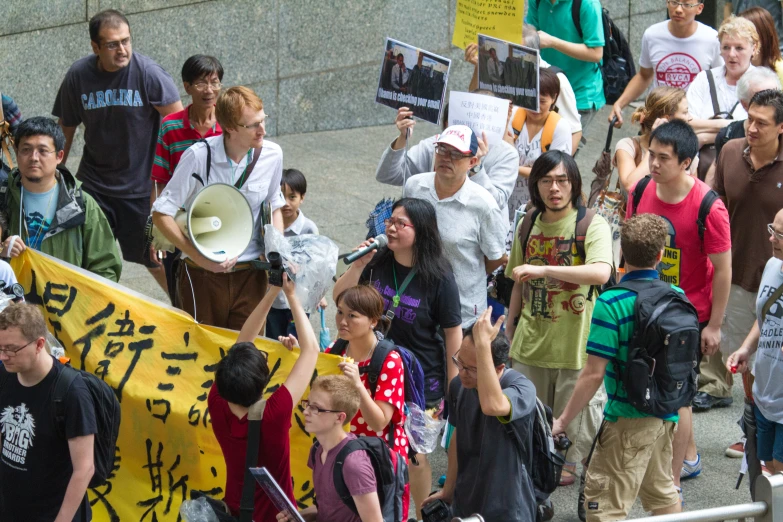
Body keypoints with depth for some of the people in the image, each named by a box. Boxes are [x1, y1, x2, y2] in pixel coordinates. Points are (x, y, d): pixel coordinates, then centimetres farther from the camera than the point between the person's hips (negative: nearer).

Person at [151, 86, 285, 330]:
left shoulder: (272, 155, -3)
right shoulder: (199, 156, -15)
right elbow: (161, 213, -12)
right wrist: (201, 258, -17)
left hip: (250, 273, 3)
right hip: (203, 274, -3)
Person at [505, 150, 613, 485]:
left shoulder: (592, 225, -9)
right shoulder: (528, 226, 8)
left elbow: (601, 272, -28)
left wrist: (543, 269, -32)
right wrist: (510, 328, 20)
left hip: (577, 345, -5)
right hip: (531, 343, 5)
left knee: (575, 426, 1)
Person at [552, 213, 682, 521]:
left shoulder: (611, 304, -19)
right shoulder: (677, 297, 0)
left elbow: (594, 374, -20)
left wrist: (563, 420, -11)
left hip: (628, 419, -7)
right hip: (667, 414, 7)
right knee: (661, 492, 24)